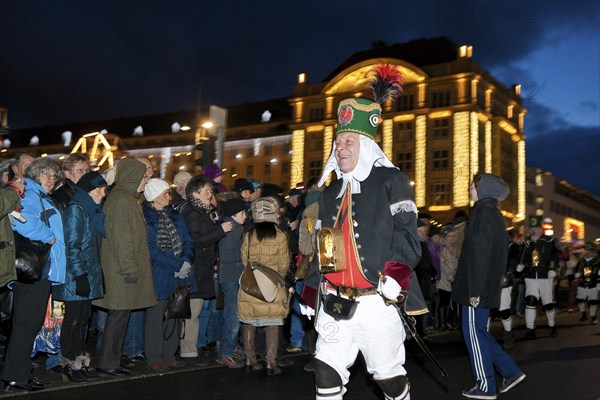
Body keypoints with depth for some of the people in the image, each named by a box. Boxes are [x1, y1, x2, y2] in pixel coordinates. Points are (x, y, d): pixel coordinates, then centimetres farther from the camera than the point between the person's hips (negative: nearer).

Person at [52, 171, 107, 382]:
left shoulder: (90, 210, 16)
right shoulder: (75, 209, -12)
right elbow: (72, 245, -18)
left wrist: (87, 274, 17)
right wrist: (80, 275, -21)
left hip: (87, 275, 9)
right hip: (75, 277, -9)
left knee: (83, 318, 12)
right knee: (74, 319, -2)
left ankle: (79, 362, 20)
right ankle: (69, 364, 8)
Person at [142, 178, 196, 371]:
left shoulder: (174, 215, 12)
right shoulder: (145, 218, -8)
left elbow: (188, 241, 8)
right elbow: (153, 250, -14)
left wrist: (186, 262, -9)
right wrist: (177, 266, -15)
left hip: (179, 275, 6)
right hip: (158, 276, -6)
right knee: (157, 317, 1)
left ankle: (169, 355, 23)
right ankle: (154, 358, 13)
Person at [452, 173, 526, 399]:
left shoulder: (483, 212, -13)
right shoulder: (495, 214, 16)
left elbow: (480, 253, -19)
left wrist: (475, 291, -20)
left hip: (478, 286, -9)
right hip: (489, 285, 9)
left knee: (474, 333, -1)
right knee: (479, 332, 17)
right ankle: (510, 372, 19)